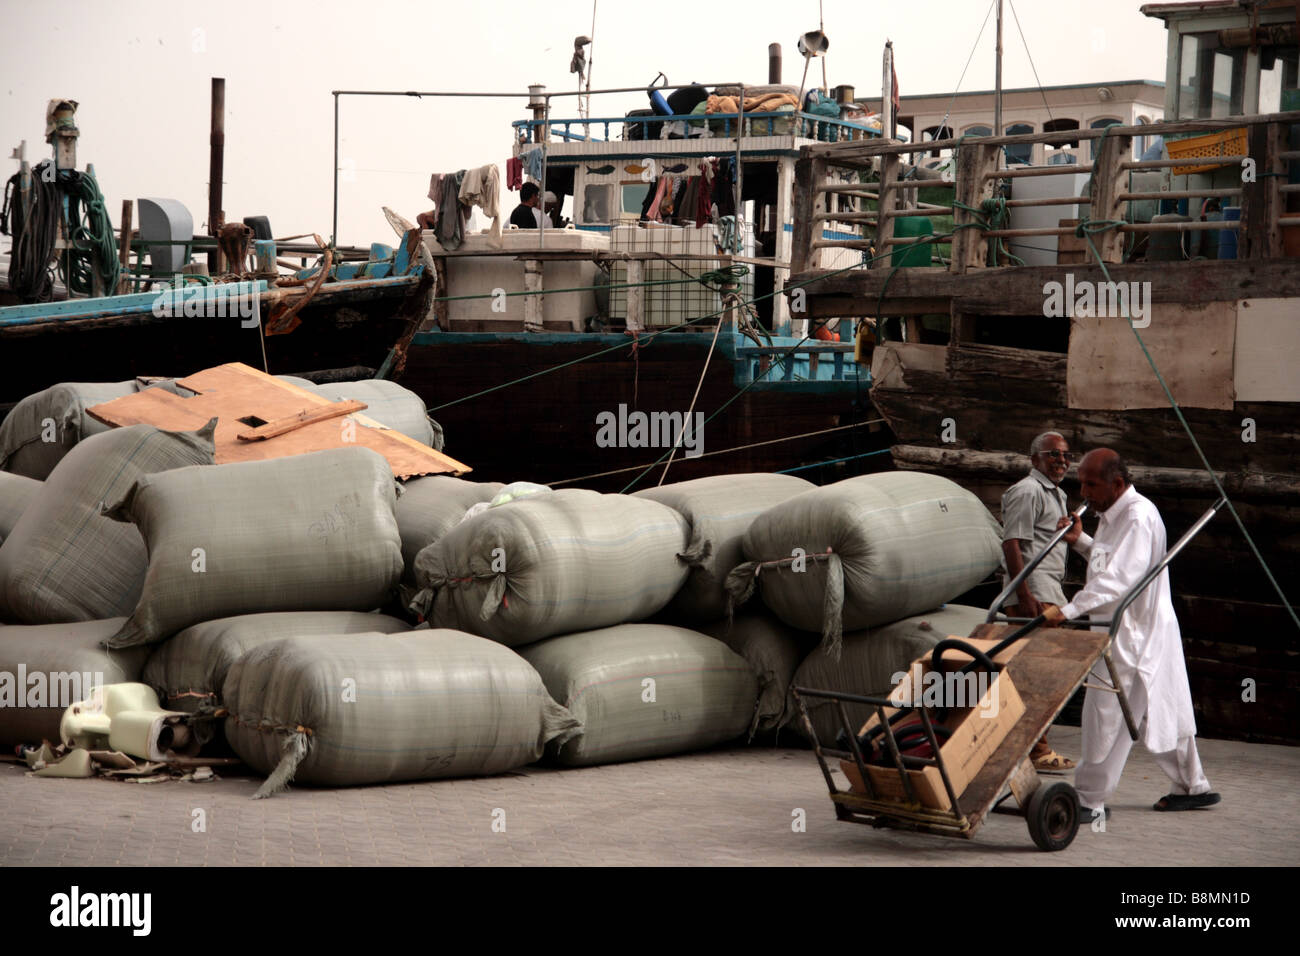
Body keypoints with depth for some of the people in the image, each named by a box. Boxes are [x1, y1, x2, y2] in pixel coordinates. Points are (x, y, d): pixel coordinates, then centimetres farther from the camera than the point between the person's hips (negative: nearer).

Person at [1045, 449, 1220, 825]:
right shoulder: (1113, 515, 12)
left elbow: (1119, 578, -30)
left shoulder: (1139, 516, -20)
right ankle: (1192, 787, 28)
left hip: (1134, 633, -10)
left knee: (1106, 714, -7)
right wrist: (1081, 542, 7)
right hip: (1120, 629, 10)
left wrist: (1068, 610, -36)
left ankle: (1090, 800, -2)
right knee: (1162, 711, 17)